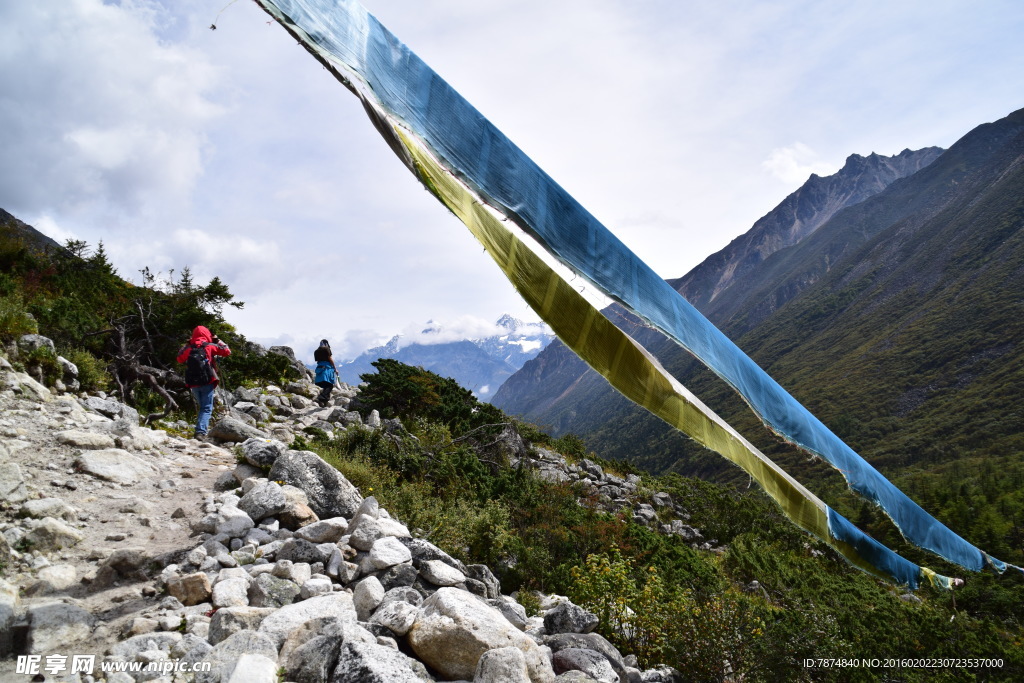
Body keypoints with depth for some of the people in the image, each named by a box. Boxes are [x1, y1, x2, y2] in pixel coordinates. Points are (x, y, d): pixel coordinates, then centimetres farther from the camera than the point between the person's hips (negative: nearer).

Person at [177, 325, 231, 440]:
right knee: (207, 408, -3)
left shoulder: (188, 348, 7)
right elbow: (227, 351, 6)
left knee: (202, 407, 22)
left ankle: (202, 427, 19)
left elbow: (179, 359, 23)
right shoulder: (210, 346, -2)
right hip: (207, 382, -4)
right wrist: (217, 340, 16)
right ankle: (201, 432, -18)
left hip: (193, 383, 4)